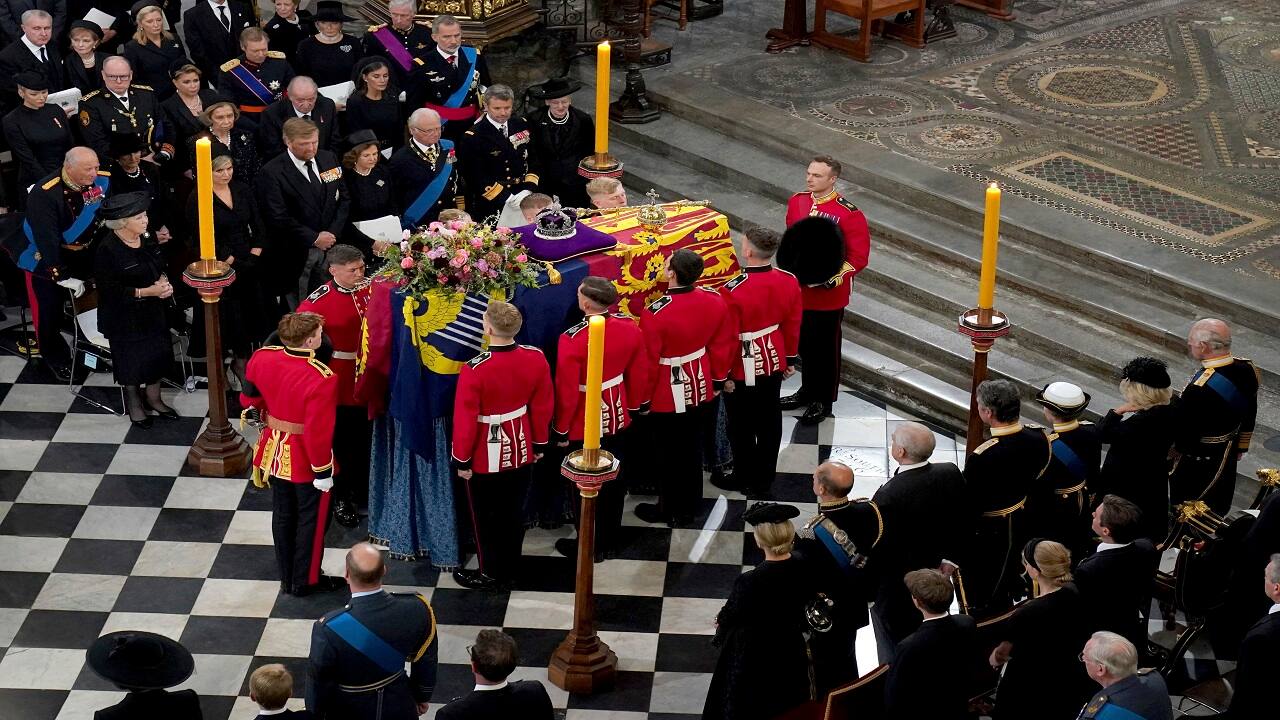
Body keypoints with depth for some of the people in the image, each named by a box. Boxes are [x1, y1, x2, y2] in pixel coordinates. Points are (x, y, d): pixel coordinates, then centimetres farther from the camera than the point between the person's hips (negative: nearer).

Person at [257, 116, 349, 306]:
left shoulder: (329, 159, 5)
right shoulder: (273, 172, -13)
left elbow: (343, 198, 10)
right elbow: (278, 217, -16)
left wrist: (332, 233, -4)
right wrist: (314, 238, -16)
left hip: (330, 246, 5)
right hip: (296, 254, -4)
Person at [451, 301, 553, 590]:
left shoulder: (475, 369, -28)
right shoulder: (536, 358, -13)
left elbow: (465, 420, -20)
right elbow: (543, 406, -2)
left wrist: (462, 459, -7)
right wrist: (540, 444, 12)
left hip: (486, 458, -5)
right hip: (521, 452, 5)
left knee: (485, 518, 15)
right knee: (513, 513, 21)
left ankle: (491, 575, 29)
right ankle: (509, 571, 35)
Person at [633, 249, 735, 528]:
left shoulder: (655, 313, -29)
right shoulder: (714, 301, -12)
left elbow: (648, 363, -20)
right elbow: (723, 345, 2)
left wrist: (641, 399, -5)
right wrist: (718, 379, 17)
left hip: (667, 398, -5)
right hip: (701, 391, 5)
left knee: (669, 454, 12)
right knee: (692, 450, 19)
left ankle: (668, 510, 28)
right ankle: (689, 509, 34)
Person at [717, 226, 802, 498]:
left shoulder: (732, 290, -27)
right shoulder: (789, 281, -9)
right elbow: (793, 326, 3)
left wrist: (723, 374, -8)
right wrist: (791, 359, 16)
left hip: (744, 370, -5)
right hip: (774, 363, 6)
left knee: (742, 427, 12)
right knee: (769, 422, 17)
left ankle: (745, 480, 27)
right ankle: (765, 480, 30)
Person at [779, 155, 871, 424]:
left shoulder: (849, 214, -18)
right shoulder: (796, 202, 0)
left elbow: (858, 257, -15)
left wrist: (833, 279, -24)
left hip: (829, 296, -5)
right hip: (799, 289, 5)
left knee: (826, 348, 9)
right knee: (804, 343, 19)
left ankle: (823, 401, 23)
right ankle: (808, 391, 37)